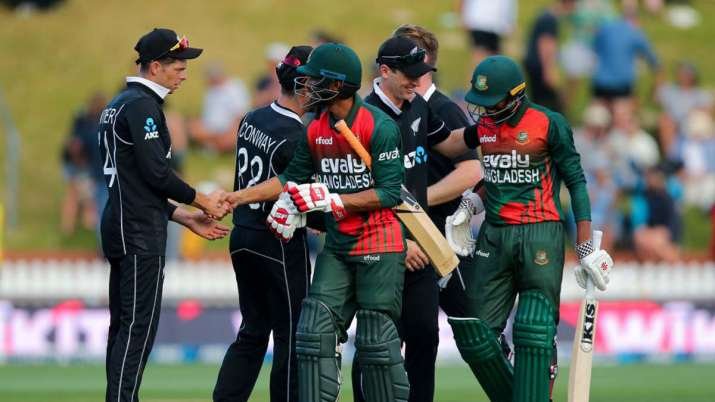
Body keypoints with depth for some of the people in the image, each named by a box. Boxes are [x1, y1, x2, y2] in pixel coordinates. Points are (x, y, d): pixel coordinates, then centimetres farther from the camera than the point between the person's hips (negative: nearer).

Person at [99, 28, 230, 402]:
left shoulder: (118, 105, 20)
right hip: (140, 233, -10)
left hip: (121, 227, 10)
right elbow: (156, 173, -18)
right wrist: (203, 201, -5)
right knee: (138, 326, -11)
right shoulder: (142, 105, -12)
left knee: (124, 325, 12)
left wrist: (185, 217, 20)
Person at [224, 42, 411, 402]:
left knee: (377, 342, -5)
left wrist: (332, 199, -21)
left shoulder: (379, 127, -15)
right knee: (315, 332, 0)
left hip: (379, 249, -7)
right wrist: (238, 197, 9)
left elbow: (390, 192, -18)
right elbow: (293, 177, 17)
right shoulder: (315, 129, 7)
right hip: (337, 248, 7)